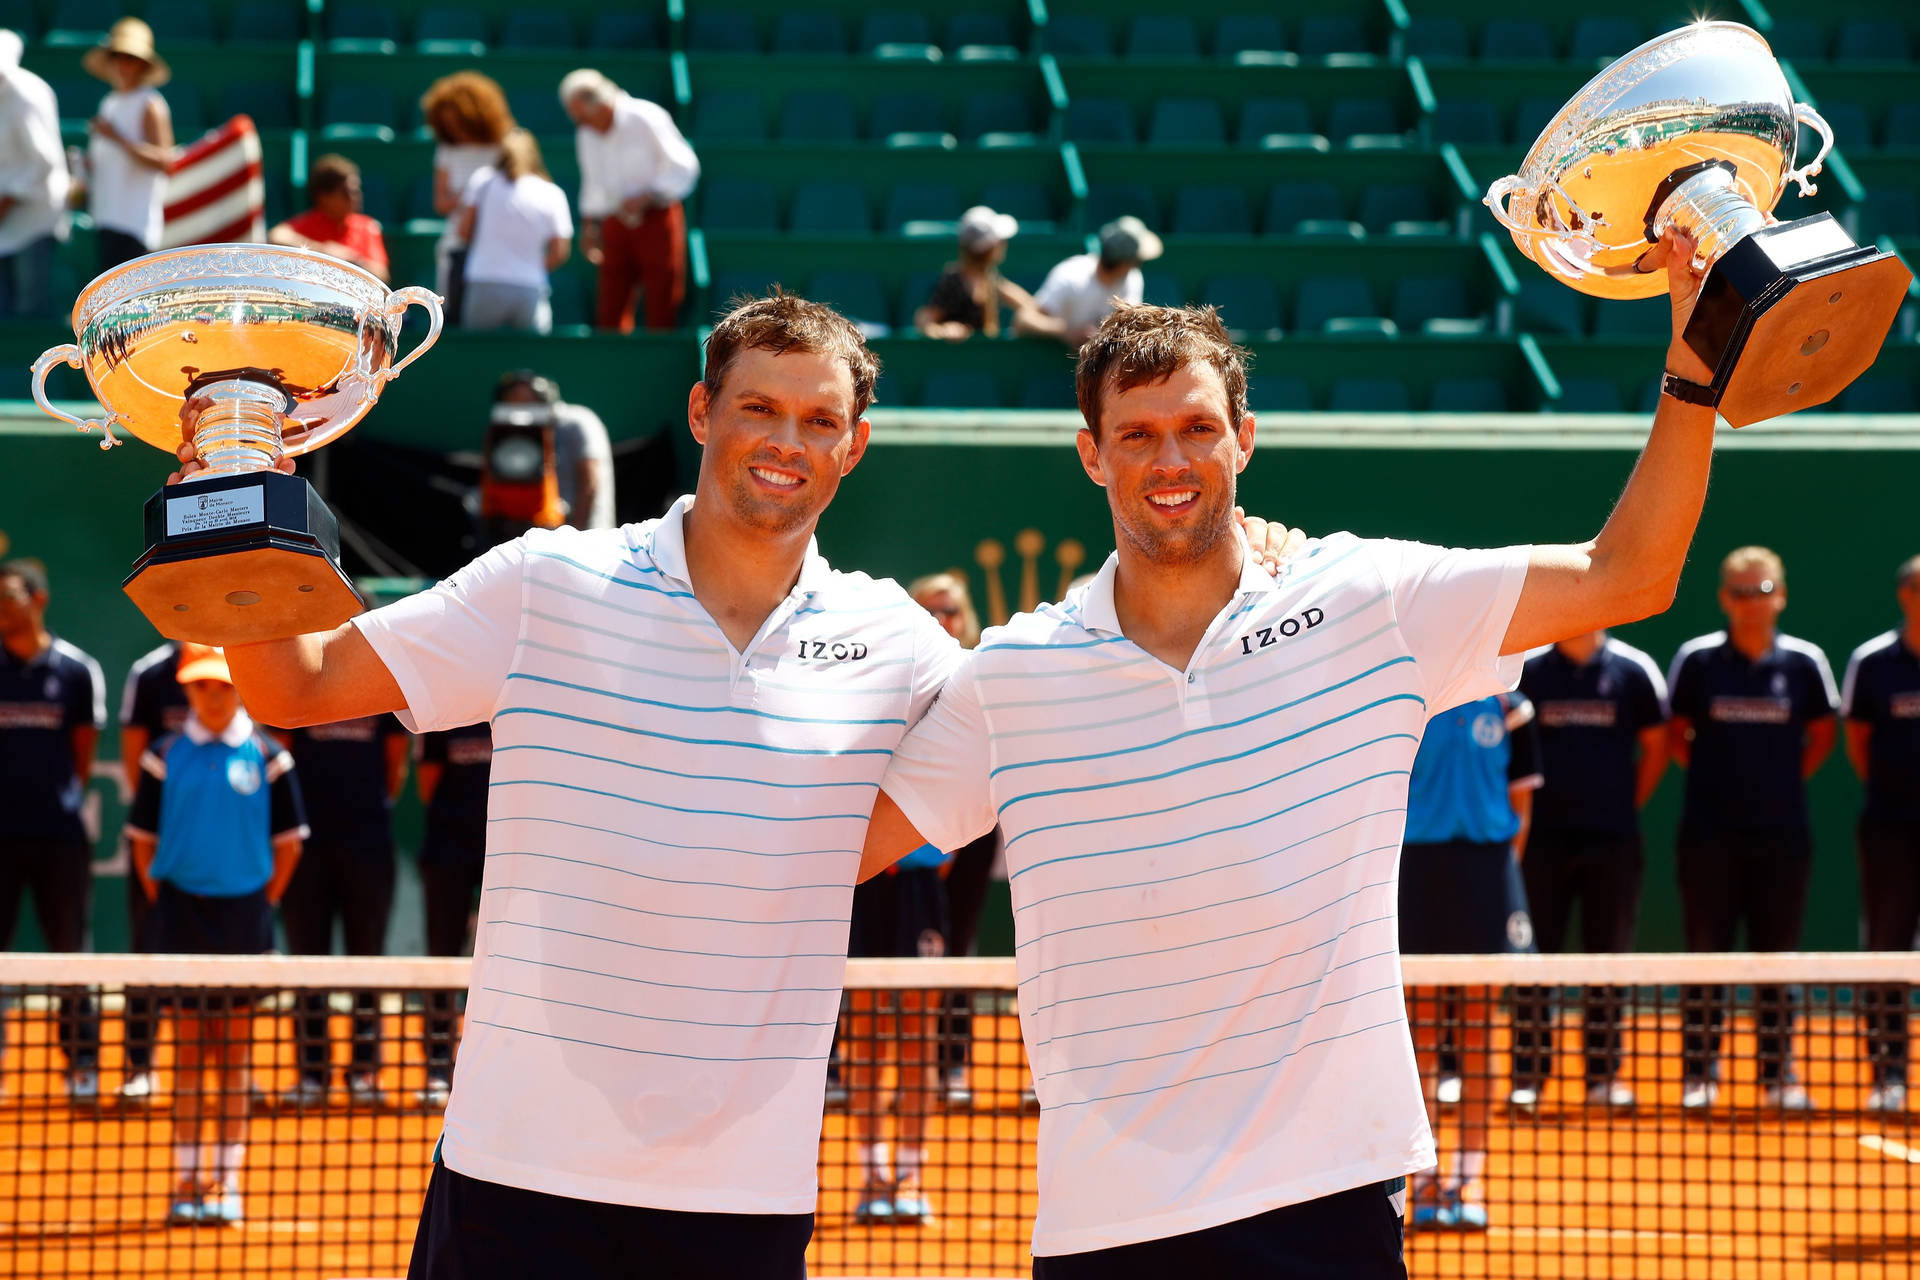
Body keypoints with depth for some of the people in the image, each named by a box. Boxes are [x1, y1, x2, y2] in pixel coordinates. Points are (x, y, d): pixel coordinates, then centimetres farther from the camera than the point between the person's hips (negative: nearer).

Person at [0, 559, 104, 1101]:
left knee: (70, 950, 5)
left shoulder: (78, 670, 2)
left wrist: (61, 797, 3)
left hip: (59, 834, -1)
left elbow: (84, 753, 8)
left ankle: (82, 1061, 12)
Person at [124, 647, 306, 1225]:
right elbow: (143, 838, 7)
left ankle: (229, 1182, 8)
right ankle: (186, 1180, 7)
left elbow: (289, 841, 5)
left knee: (234, 1052, 4)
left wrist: (265, 902, 0)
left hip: (242, 914, 0)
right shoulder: (165, 756, 2)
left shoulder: (268, 757, 0)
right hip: (182, 913, 0)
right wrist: (160, 901, 2)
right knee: (187, 1050, 3)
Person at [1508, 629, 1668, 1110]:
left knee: (1609, 954, 4)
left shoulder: (1634, 670, 2)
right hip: (1544, 837, 0)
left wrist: (1627, 804, 3)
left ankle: (1604, 1074, 10)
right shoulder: (1527, 669, 2)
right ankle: (1528, 1074, 4)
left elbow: (1656, 747, 9)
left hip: (1613, 838, 0)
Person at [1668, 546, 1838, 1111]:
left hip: (1782, 835, 1)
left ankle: (1779, 1075, 14)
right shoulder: (1696, 659, -1)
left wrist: (1789, 777, 4)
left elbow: (1823, 732, 13)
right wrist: (1713, 773, 2)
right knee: (1705, 953, 2)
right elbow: (1674, 734, 10)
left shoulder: (1804, 661, 1)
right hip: (1710, 834, -1)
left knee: (1778, 953, 6)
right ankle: (1699, 1074, 9)